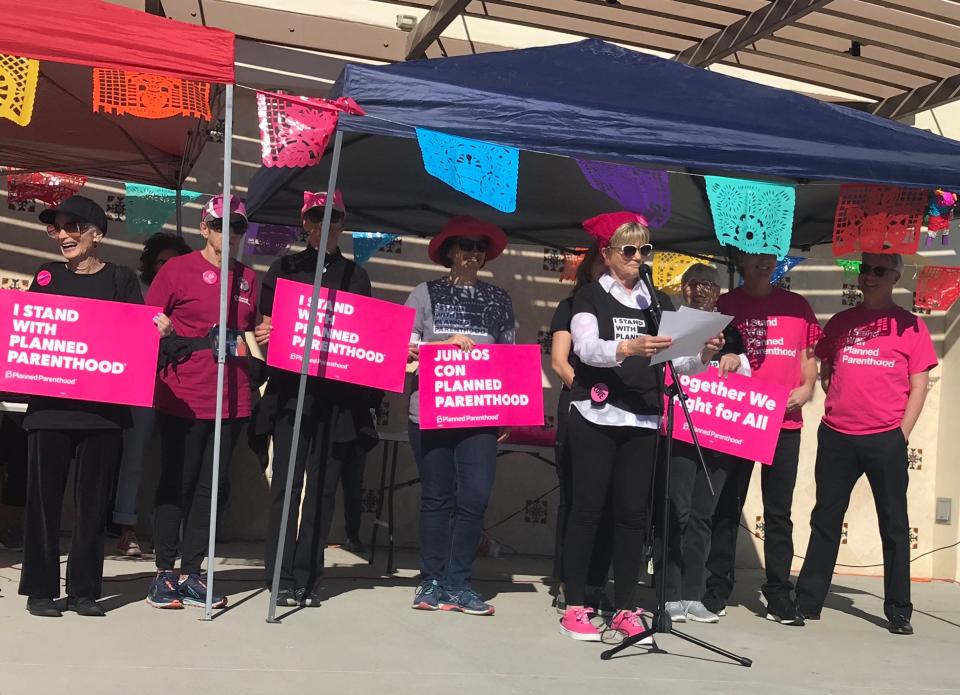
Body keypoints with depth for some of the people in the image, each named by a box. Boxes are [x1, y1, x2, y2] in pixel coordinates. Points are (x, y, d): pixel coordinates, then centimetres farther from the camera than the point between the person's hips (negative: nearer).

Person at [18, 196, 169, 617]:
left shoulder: (120, 280, 5)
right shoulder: (46, 277, 11)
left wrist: (159, 330, -18)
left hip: (102, 407, -1)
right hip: (49, 403, 1)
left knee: (93, 500, 4)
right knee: (44, 495, 2)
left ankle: (84, 590, 12)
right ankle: (40, 588, 11)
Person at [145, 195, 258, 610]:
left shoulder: (247, 278, 15)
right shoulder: (177, 269, 0)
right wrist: (181, 344, -18)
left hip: (231, 399, 5)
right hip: (183, 397, -5)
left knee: (209, 486, 7)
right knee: (176, 483, 1)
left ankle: (191, 575, 14)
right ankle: (164, 573, 11)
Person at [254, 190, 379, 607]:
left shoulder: (355, 276, 15)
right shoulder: (284, 269, 10)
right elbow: (266, 329, 9)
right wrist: (267, 336, -12)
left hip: (336, 396, 2)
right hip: (291, 389, -1)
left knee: (320, 485, 3)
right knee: (287, 483, -5)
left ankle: (308, 577, 8)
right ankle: (282, 577, -2)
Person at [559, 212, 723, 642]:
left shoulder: (658, 303, 14)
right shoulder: (590, 298, 2)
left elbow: (678, 360, 7)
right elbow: (587, 348, -16)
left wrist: (704, 355, -15)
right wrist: (629, 348, -34)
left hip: (642, 420, 4)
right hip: (595, 417, -4)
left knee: (633, 513, 4)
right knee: (587, 509, -2)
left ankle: (625, 608, 11)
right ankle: (574, 607, 4)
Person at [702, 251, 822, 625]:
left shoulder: (797, 306, 11)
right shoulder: (725, 305, 6)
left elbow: (808, 355, 16)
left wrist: (806, 388, -1)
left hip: (784, 423, 2)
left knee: (779, 511, 5)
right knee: (727, 507, 3)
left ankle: (779, 596, 10)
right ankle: (717, 590, 10)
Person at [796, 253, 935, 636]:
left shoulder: (910, 325, 2)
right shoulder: (840, 322, 11)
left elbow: (918, 387, 1)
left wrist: (902, 433, -6)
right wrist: (838, 405, 4)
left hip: (886, 439, -3)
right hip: (836, 436, 3)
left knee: (894, 525, 3)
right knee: (825, 519, 9)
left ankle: (899, 611, 11)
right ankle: (808, 601, 16)